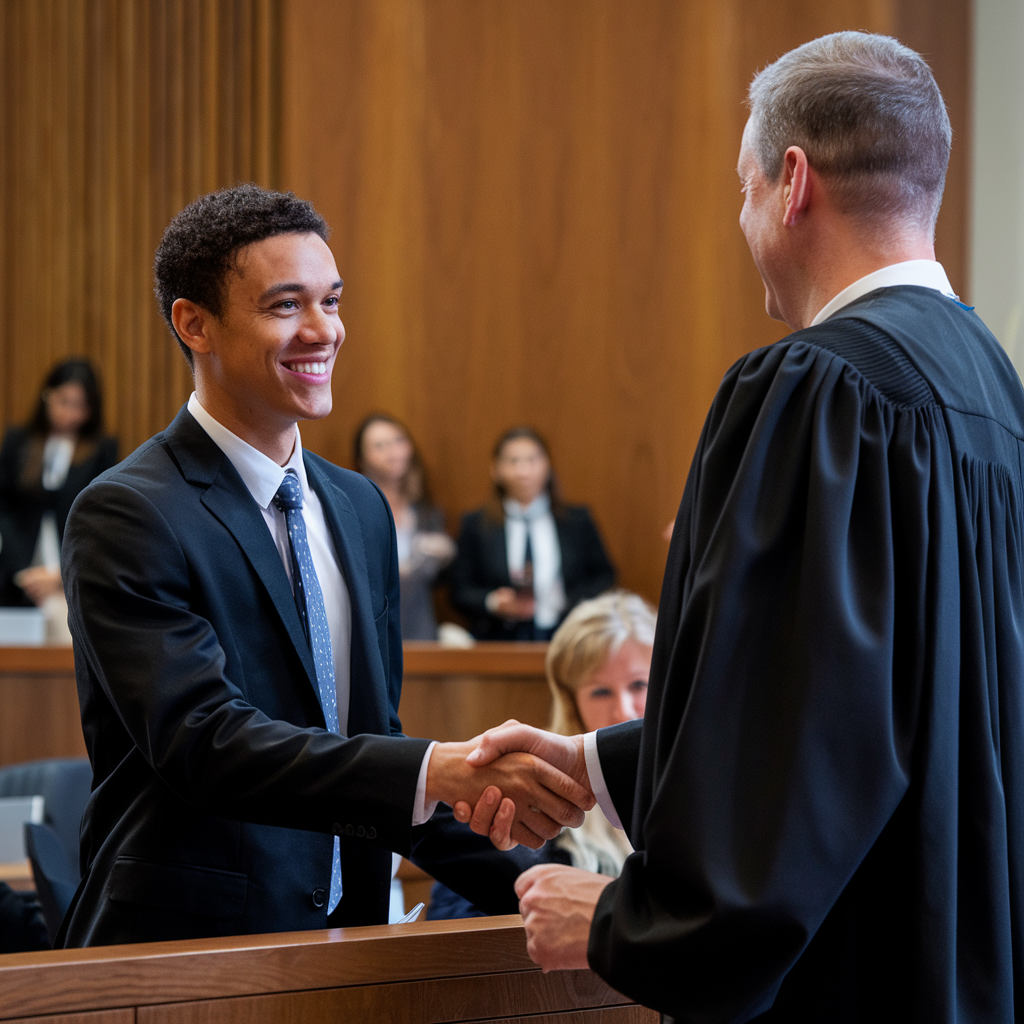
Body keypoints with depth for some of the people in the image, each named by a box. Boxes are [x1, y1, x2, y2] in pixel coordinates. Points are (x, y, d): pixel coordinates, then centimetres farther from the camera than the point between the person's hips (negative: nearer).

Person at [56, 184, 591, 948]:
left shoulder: (360, 507, 12)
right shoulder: (129, 517, -12)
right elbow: (203, 741, -23)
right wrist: (441, 772, -32)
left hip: (345, 943, 6)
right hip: (182, 947, -6)